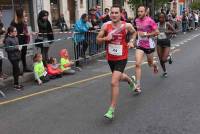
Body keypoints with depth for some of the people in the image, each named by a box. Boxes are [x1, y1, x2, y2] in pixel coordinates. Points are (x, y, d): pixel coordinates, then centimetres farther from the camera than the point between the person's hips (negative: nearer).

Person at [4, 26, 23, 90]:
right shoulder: (7, 39, -16)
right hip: (12, 57, -8)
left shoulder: (16, 38, 9)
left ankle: (16, 83, 26)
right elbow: (7, 49, -21)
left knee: (15, 70, 16)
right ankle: (16, 84, 5)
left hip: (17, 56, 8)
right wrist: (15, 47, -23)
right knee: (17, 70, -6)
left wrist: (19, 48, 5)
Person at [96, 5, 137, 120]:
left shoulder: (127, 25, -10)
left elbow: (134, 32, 13)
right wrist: (106, 38, -19)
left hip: (121, 58, -4)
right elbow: (98, 40, 0)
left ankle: (112, 110, -6)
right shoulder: (106, 26, -7)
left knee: (114, 82, -16)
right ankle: (129, 80, 65)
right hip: (110, 58, 4)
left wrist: (132, 41, -4)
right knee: (119, 77, 27)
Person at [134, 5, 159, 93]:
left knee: (150, 63, 16)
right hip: (140, 45, 3)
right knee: (137, 64, -13)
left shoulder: (150, 21, -15)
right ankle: (138, 85, -11)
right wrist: (138, 33, 9)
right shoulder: (137, 20, 2)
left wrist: (146, 34, -21)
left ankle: (154, 65, 58)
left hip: (149, 45, -3)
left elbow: (156, 32, -15)